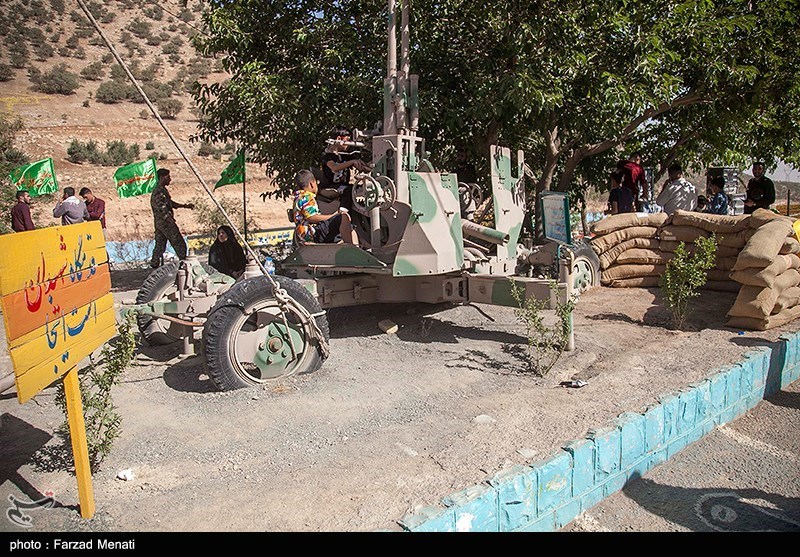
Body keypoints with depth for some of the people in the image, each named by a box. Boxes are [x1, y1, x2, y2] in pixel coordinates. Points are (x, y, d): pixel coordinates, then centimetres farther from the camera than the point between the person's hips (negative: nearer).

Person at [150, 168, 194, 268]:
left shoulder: (158, 190, 17)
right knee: (179, 244, -3)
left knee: (160, 245, 12)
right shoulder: (160, 192, -17)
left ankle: (154, 265, 13)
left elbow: (170, 203, 27)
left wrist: (185, 206, 27)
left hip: (158, 222, 10)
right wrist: (172, 222, -29)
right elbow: (163, 210, -24)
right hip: (165, 222, -10)